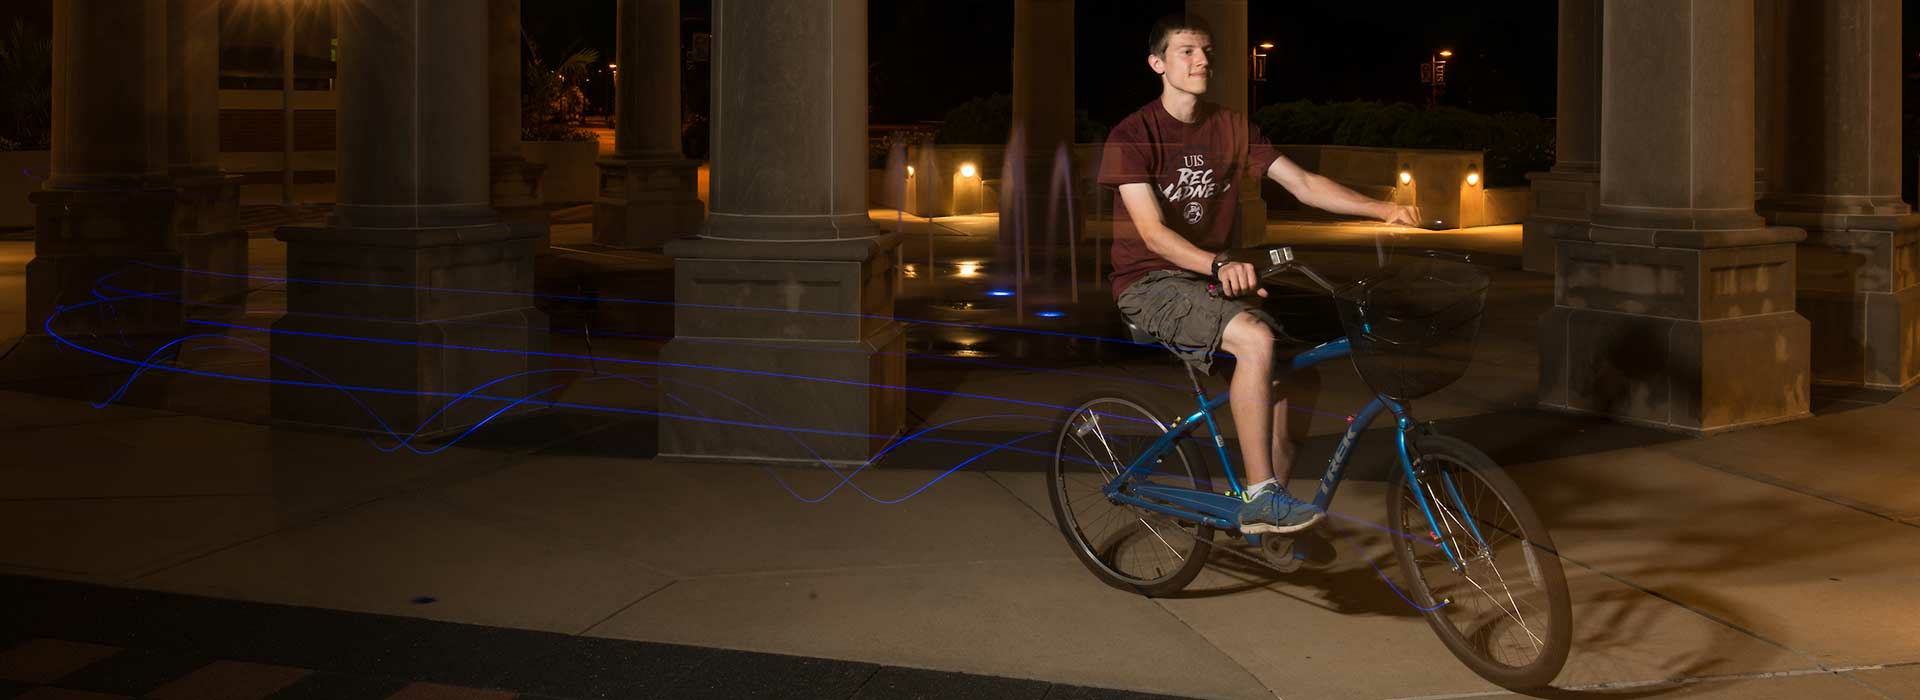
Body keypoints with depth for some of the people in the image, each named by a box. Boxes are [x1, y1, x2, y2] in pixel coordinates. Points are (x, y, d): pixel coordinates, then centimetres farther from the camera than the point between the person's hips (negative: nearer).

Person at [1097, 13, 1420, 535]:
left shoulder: (1231, 129, 8)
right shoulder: (1132, 135, -10)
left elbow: (1303, 184, 3)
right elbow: (1152, 232, -21)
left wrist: (1381, 209, -12)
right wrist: (1219, 265, -38)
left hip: (1212, 279, 6)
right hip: (1150, 283, -6)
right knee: (1256, 337, -30)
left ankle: (1272, 507, -2)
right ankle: (1260, 499, -25)